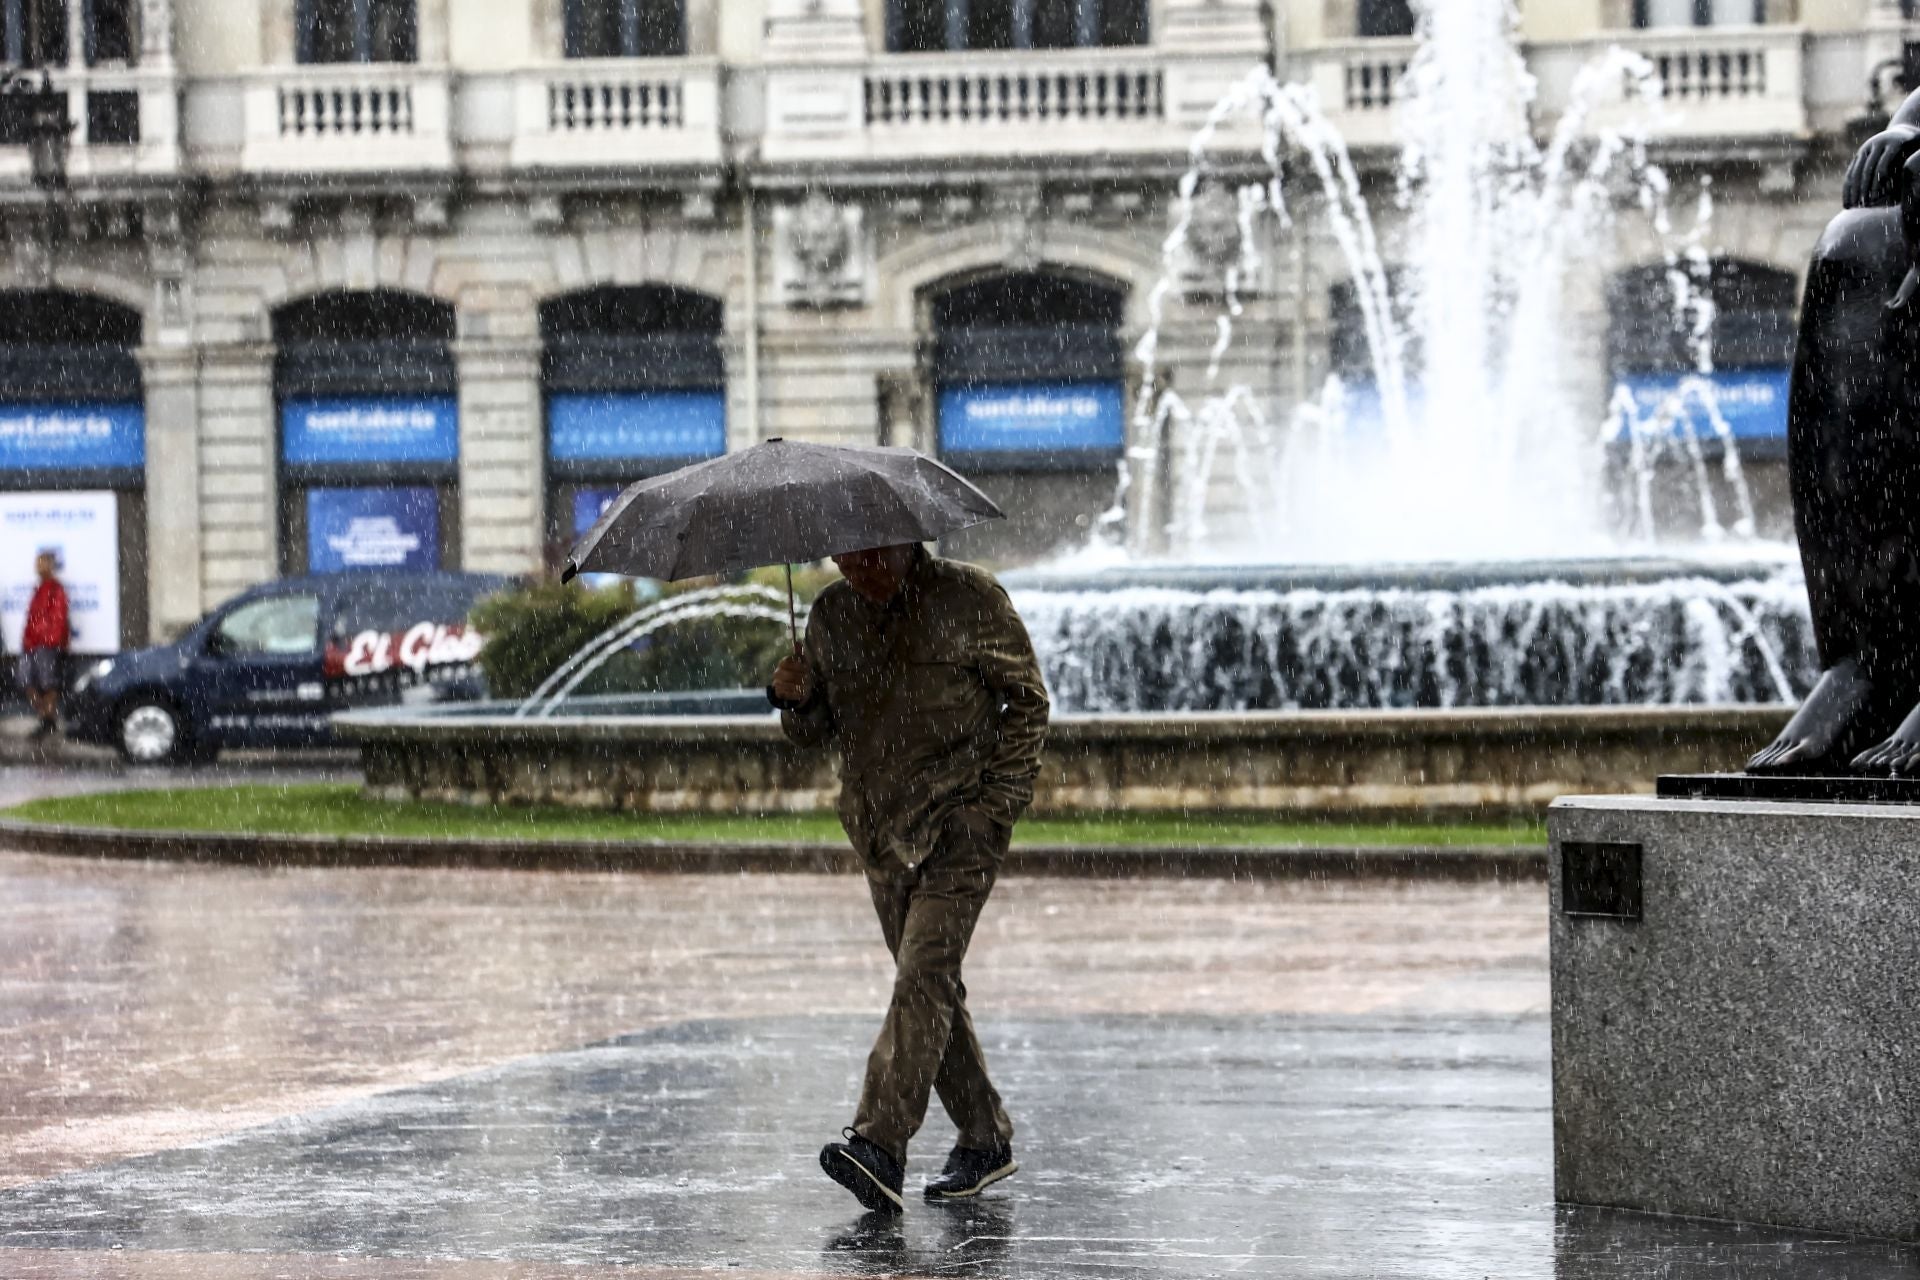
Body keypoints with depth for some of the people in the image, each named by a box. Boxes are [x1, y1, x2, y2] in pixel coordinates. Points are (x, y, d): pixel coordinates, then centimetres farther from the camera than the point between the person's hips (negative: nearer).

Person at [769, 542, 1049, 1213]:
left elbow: (1027, 699, 0)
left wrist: (1000, 795, -9)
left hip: (963, 819, -6)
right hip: (882, 828, 6)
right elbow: (819, 729, 15)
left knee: (924, 971, -19)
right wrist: (796, 700, -9)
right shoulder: (830, 615, 8)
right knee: (929, 984, 10)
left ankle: (879, 1145, -30)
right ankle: (984, 1139, 22)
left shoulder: (968, 597, -5)